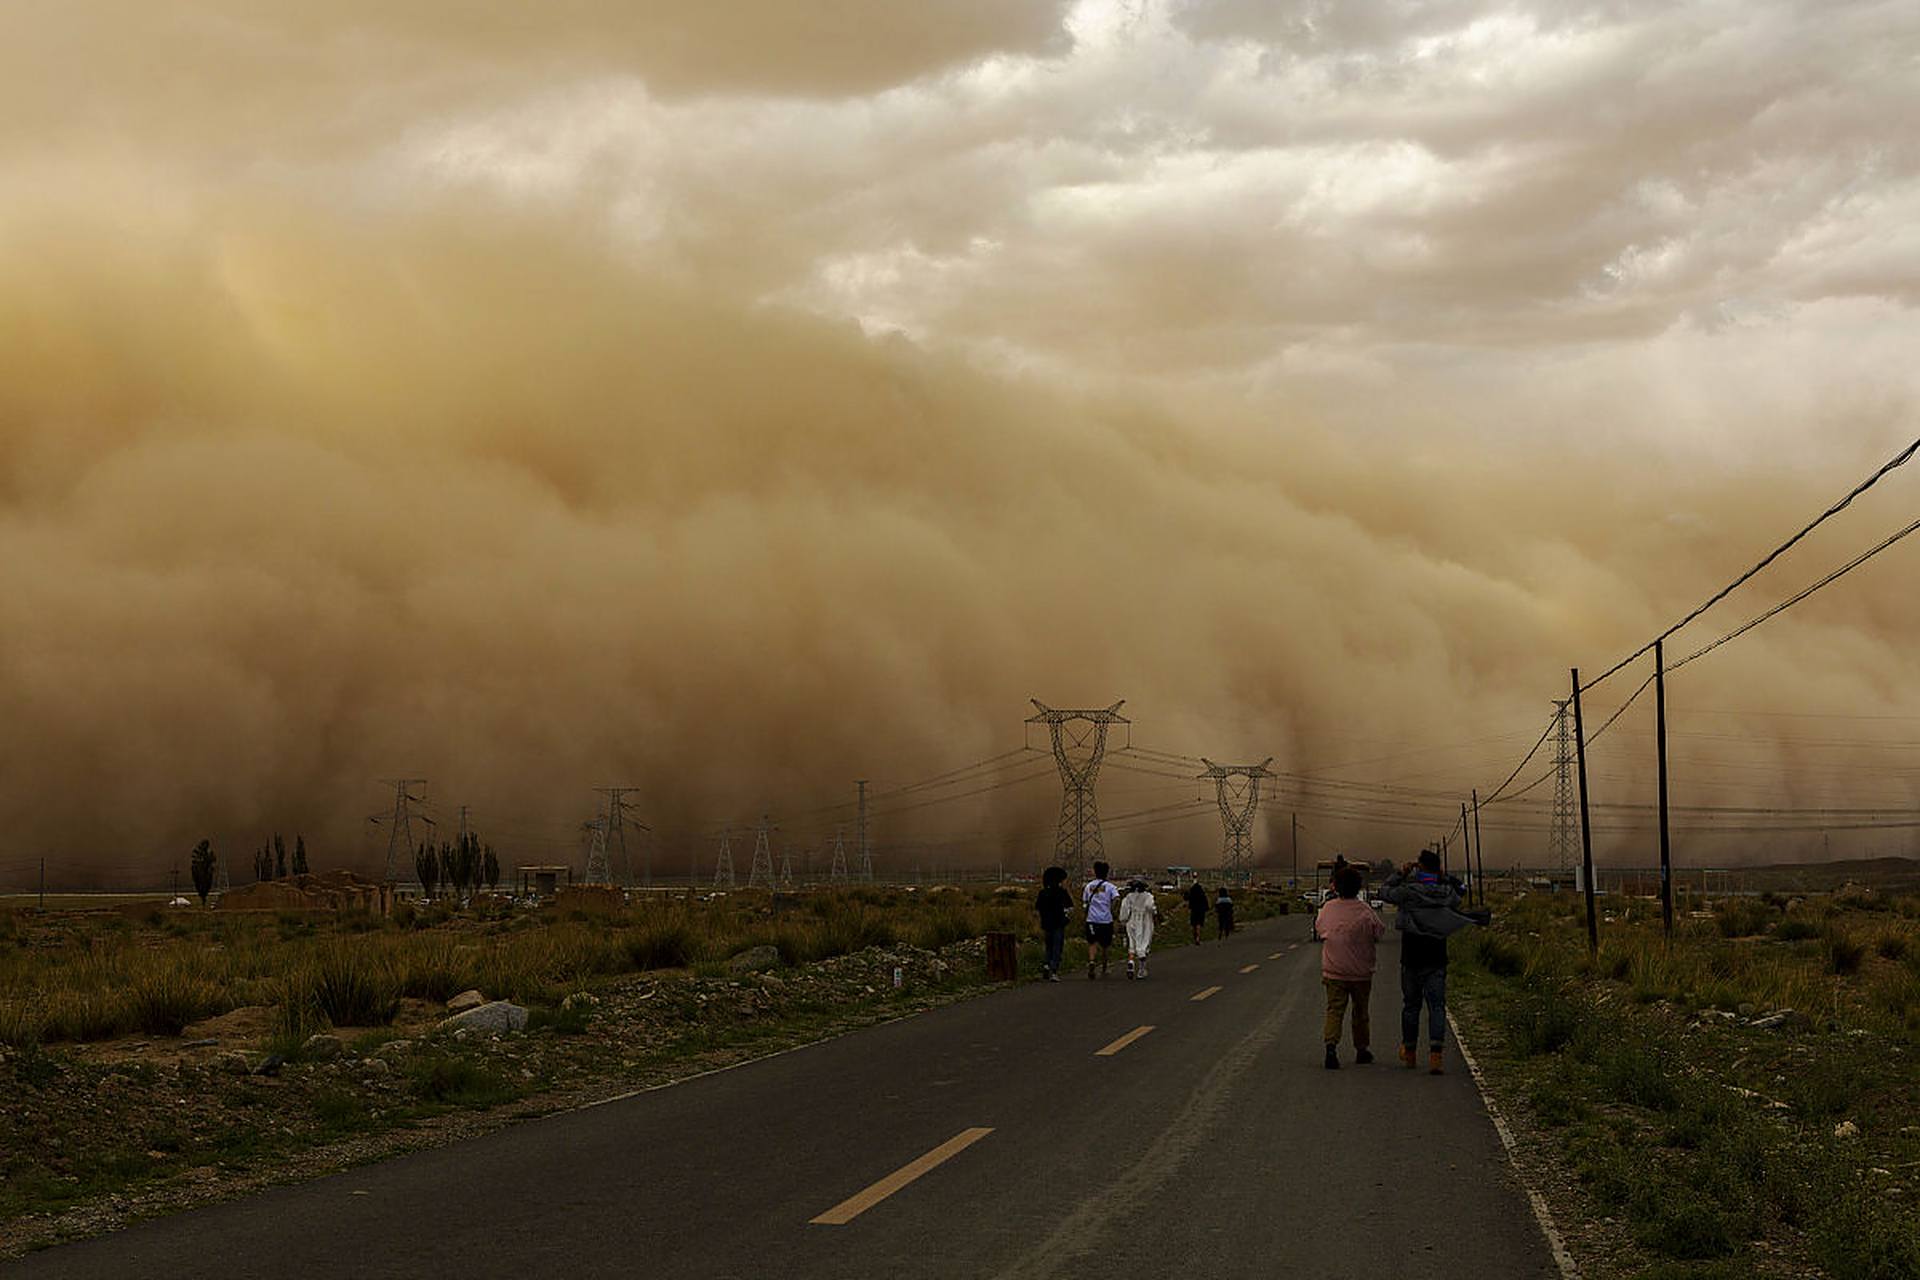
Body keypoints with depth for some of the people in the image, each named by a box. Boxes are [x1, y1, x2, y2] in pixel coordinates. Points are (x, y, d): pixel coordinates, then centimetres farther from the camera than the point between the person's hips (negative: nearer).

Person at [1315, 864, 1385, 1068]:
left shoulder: (1328, 908, -4)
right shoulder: (1365, 911, -12)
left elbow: (1318, 928, 12)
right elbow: (1379, 932, -2)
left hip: (1333, 970, 1)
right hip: (1361, 972, -1)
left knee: (1334, 1009, -1)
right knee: (1360, 1011, 16)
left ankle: (1331, 1045, -23)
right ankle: (1361, 1049, 27)